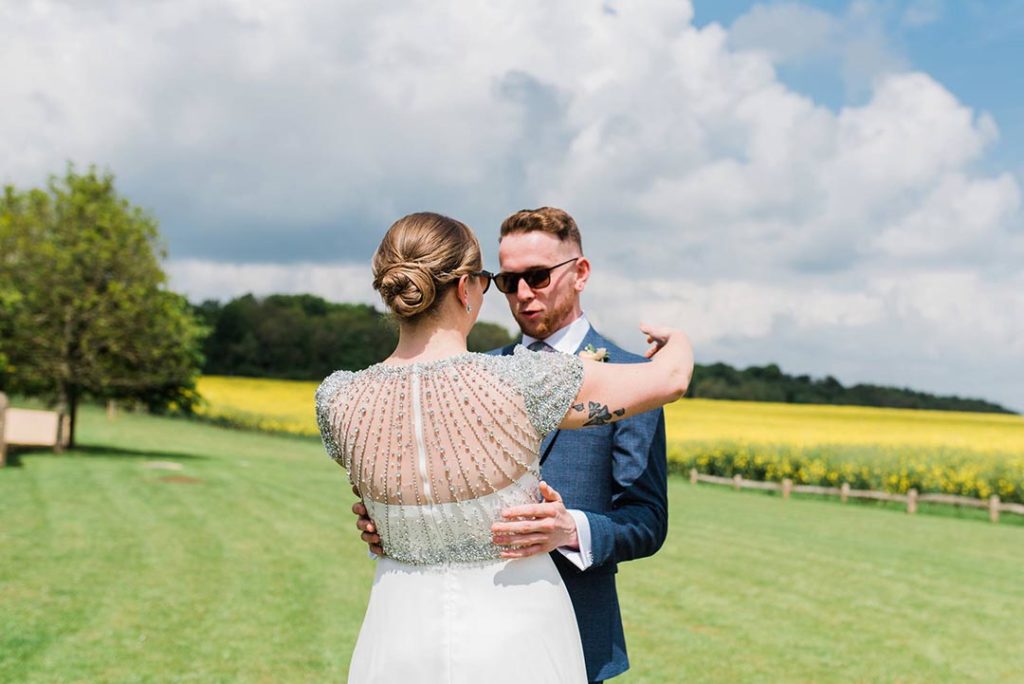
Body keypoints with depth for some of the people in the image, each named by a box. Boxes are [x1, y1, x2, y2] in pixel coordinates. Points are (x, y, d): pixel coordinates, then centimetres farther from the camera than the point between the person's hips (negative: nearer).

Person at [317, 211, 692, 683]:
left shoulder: (338, 401, -11)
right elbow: (669, 380, -8)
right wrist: (676, 341, 17)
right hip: (515, 639, -3)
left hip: (399, 638, 3)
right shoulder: (520, 383, -21)